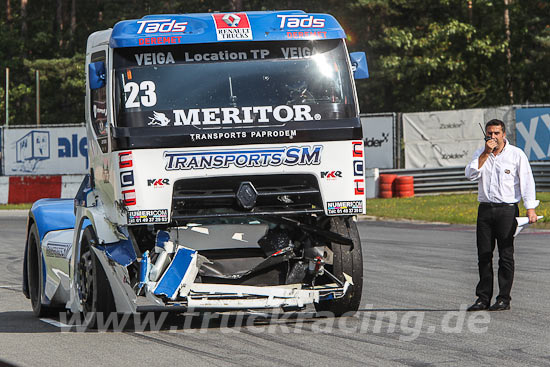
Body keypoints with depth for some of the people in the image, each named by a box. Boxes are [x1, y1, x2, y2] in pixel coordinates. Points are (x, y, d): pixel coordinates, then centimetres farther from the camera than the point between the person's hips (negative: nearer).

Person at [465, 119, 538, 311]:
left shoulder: (517, 154, 0)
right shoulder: (480, 154, 11)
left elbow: (527, 181, -3)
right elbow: (471, 174, -4)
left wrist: (530, 209, -13)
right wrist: (486, 153, -10)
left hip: (507, 209, -4)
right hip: (485, 209, 4)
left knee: (506, 255, -3)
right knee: (483, 255, 4)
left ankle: (504, 299, 1)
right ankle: (483, 298, 10)